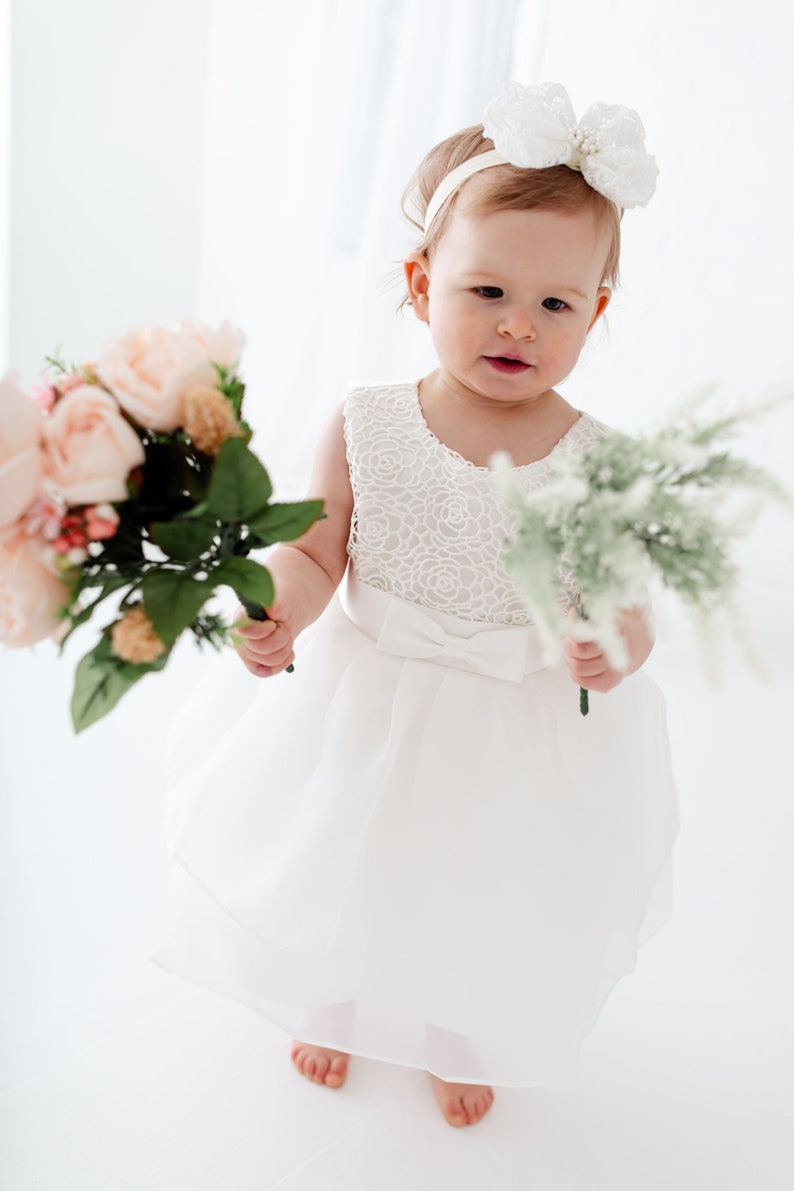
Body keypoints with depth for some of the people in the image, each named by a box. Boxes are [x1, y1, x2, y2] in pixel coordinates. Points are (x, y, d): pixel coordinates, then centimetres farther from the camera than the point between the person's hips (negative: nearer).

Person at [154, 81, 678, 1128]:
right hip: (370, 717, 1)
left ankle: (463, 1043, 59)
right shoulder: (367, 429, -16)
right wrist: (281, 608, -30)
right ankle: (333, 1011, 61)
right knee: (344, 877, 25)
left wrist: (623, 640, -31)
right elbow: (318, 551, -10)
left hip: (527, 738, 0)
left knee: (488, 901, 23)